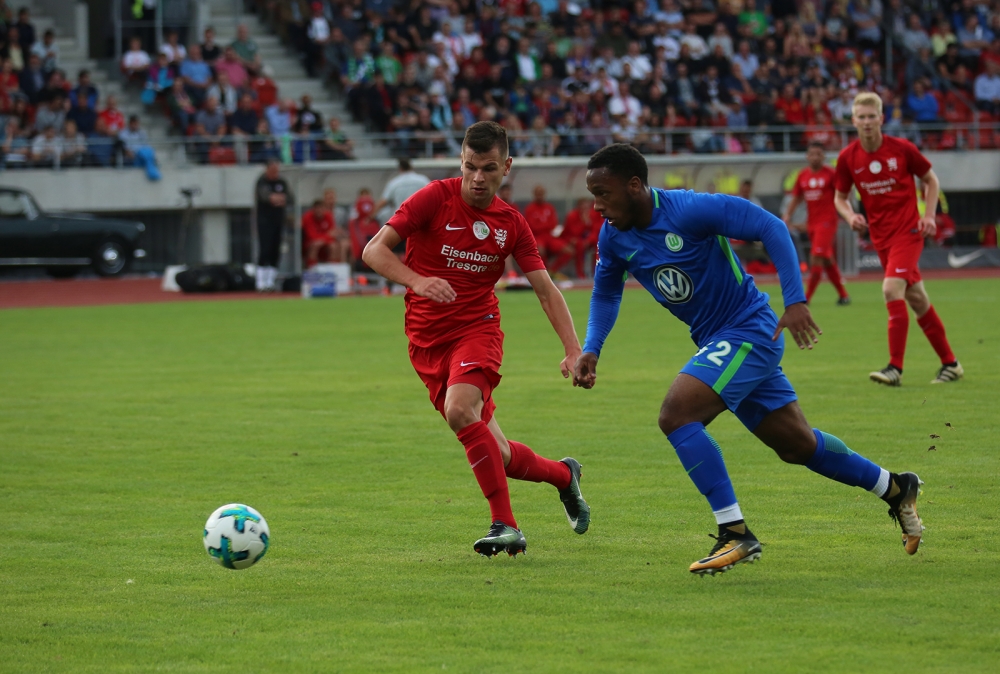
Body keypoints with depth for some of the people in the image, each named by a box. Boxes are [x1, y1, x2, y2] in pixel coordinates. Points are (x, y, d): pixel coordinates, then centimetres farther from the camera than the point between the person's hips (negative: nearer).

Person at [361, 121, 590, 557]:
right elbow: (374, 250, -11)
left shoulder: (511, 224, 2)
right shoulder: (435, 198, -7)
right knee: (498, 458, -1)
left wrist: (573, 350, -7)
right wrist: (416, 281, -30)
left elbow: (547, 291, 5)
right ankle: (563, 475, 30)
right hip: (427, 340, 1)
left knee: (460, 409, -32)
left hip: (478, 328, 0)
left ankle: (505, 526, -26)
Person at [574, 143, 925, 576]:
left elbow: (771, 228, -20)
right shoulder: (614, 236, -1)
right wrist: (591, 350, 2)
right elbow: (605, 292, 17)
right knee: (797, 446, 15)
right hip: (717, 343, 8)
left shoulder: (689, 210, -23)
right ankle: (894, 489, 35)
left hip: (750, 332, -8)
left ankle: (735, 534, -20)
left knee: (676, 414, -24)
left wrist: (795, 302, -26)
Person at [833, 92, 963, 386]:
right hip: (880, 236, 4)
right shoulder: (848, 158, -2)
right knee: (916, 299, 11)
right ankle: (949, 363, 22)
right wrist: (850, 216, -10)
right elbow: (840, 197, 11)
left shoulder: (902, 149, -10)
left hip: (908, 230, -4)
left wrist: (929, 216, -8)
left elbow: (931, 180, 4)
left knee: (892, 288, -22)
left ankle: (895, 367, -20)